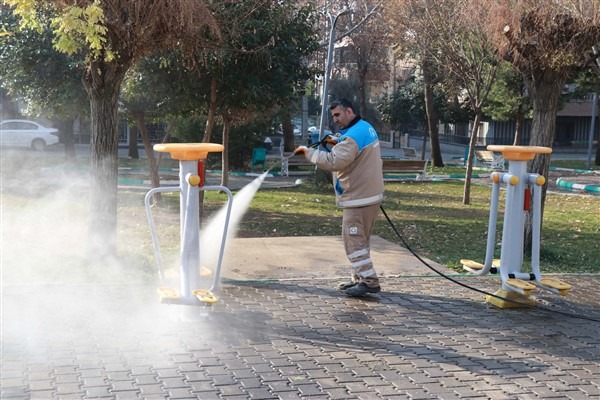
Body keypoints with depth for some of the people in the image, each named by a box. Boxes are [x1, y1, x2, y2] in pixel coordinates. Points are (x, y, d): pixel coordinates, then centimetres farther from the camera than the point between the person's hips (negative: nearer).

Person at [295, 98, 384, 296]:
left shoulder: (353, 136, -20)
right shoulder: (366, 128, 13)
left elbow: (333, 162, -27)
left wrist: (308, 152, -18)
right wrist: (338, 142, 6)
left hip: (359, 198, -10)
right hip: (370, 195, 10)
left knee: (354, 239, -7)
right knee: (360, 239, 17)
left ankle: (369, 280, -7)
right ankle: (360, 278, 25)